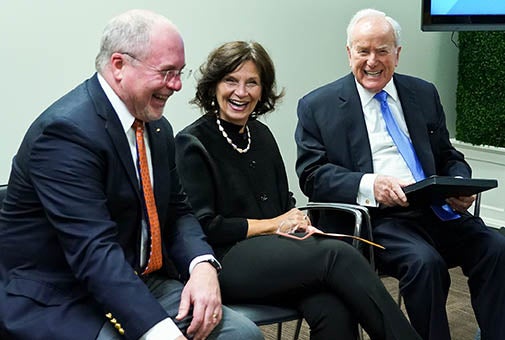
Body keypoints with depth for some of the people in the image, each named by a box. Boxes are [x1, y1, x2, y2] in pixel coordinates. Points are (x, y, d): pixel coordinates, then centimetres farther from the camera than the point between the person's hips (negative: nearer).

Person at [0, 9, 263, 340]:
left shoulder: (157, 127, 6)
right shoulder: (67, 130, -21)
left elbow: (177, 210, 11)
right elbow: (94, 250, -28)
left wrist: (203, 265, -10)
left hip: (141, 283, 8)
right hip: (58, 303, -8)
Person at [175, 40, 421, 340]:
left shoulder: (260, 134, 18)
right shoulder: (192, 143, -2)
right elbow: (204, 226, -8)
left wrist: (298, 220, 1)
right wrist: (272, 225, -4)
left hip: (275, 251, 6)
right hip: (227, 261, -6)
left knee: (333, 311, -27)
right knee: (338, 254, -27)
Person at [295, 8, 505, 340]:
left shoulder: (424, 94, 17)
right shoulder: (318, 106, 5)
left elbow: (449, 157, 21)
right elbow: (312, 175, -3)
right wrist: (369, 185, -20)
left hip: (434, 210, 4)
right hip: (372, 217, -4)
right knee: (425, 261, -31)